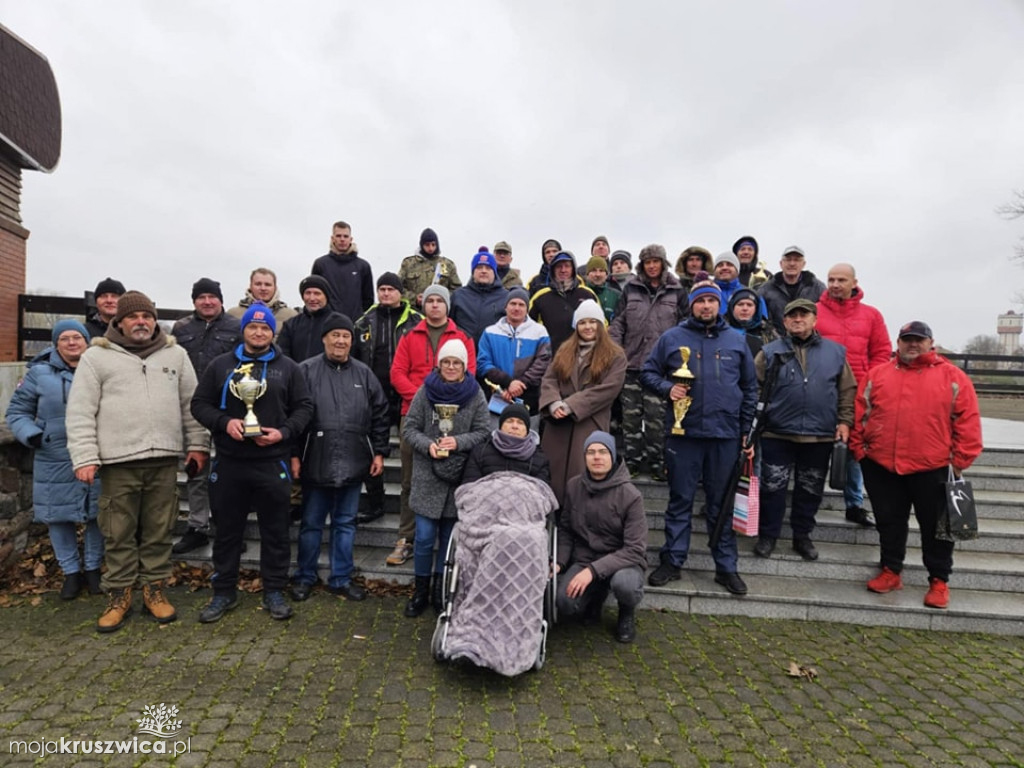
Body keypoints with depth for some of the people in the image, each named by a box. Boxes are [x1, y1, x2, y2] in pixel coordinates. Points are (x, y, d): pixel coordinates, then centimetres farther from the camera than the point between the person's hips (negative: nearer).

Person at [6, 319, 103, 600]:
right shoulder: (40, 373, 0)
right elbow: (17, 411, 5)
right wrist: (30, 434, -11)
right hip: (54, 461, 0)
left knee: (98, 514, 8)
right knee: (58, 515, 8)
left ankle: (93, 568, 26)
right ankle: (71, 572, 26)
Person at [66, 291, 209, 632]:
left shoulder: (175, 354, 9)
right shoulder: (96, 356, 2)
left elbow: (191, 404, 11)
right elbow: (80, 412, -1)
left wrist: (198, 443, 6)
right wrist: (85, 458, -8)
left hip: (164, 459, 2)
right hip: (117, 462, -1)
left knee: (159, 531, 10)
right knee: (119, 533, 7)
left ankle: (155, 589, 23)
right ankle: (119, 596, 21)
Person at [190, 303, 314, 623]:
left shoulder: (288, 368, 5)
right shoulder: (220, 365, 7)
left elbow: (304, 407, 4)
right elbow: (200, 404, 7)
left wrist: (284, 432, -12)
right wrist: (224, 422, -12)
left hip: (273, 463, -1)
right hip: (229, 463, 1)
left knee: (275, 530, 7)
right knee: (227, 530, 12)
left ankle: (274, 591, 21)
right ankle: (224, 591, 27)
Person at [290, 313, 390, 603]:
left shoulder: (364, 374, 7)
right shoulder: (306, 370, -2)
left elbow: (379, 416, 10)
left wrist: (379, 452, 6)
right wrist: (294, 454, -6)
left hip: (353, 465, 2)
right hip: (315, 463, -2)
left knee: (345, 523, 13)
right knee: (311, 523, 12)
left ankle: (341, 579, 26)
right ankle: (305, 577, 29)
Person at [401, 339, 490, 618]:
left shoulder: (475, 395, -1)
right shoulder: (425, 391, -1)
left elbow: (483, 432, -1)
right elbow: (409, 428, 0)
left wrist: (458, 442, -17)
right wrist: (428, 445, -17)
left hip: (459, 477, 1)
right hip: (427, 476, -1)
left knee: (449, 537, 12)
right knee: (424, 537, 1)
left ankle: (441, 589, 28)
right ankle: (421, 589, 21)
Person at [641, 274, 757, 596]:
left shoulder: (736, 340, 9)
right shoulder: (672, 337, 3)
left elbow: (750, 388, 12)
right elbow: (648, 372, 7)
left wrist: (746, 431, 8)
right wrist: (667, 387, -13)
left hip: (726, 435, 2)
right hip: (683, 433, -1)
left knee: (722, 503, 11)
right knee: (680, 500, 8)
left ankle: (726, 566, 22)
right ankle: (672, 561, 20)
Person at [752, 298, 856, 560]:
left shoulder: (835, 352, 7)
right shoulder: (770, 352, 1)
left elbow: (848, 389, 10)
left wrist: (844, 421, 2)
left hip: (820, 437, 2)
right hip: (777, 434, -2)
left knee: (811, 490, 13)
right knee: (773, 487, 4)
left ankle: (802, 536, 29)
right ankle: (767, 535, 18)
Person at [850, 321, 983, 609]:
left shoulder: (953, 377, 1)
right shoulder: (877, 374, 6)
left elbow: (967, 421, -1)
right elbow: (861, 415, 7)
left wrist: (960, 461, -5)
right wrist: (858, 449, 2)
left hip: (932, 468, -2)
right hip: (881, 466, 2)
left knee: (935, 526, 9)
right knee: (889, 522, 13)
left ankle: (939, 581, 24)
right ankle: (891, 571, 27)